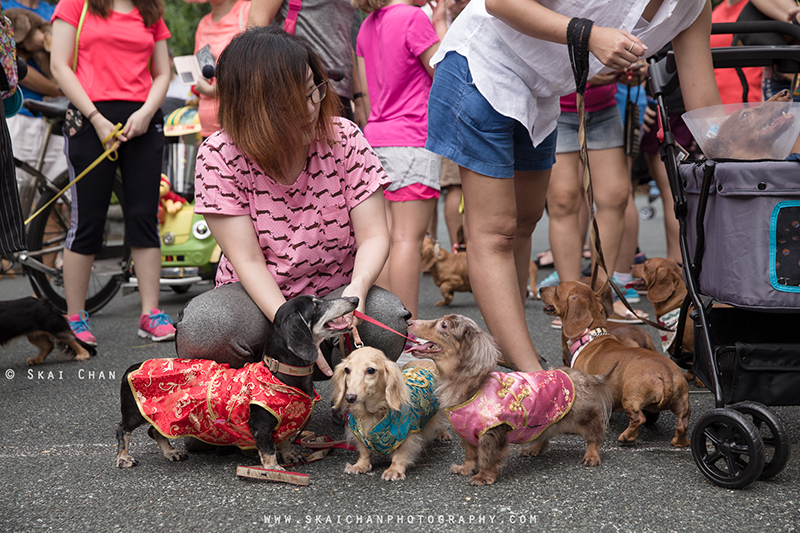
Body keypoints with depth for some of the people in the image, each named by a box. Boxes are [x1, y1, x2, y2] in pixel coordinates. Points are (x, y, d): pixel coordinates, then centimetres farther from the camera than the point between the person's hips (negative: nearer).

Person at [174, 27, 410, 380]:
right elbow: (248, 261, -17)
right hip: (258, 298, -1)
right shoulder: (219, 156, -13)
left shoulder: (344, 138, -8)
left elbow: (373, 235, -10)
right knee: (203, 325, -35)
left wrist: (357, 288, -33)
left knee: (386, 317, -32)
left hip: (333, 295, 1)